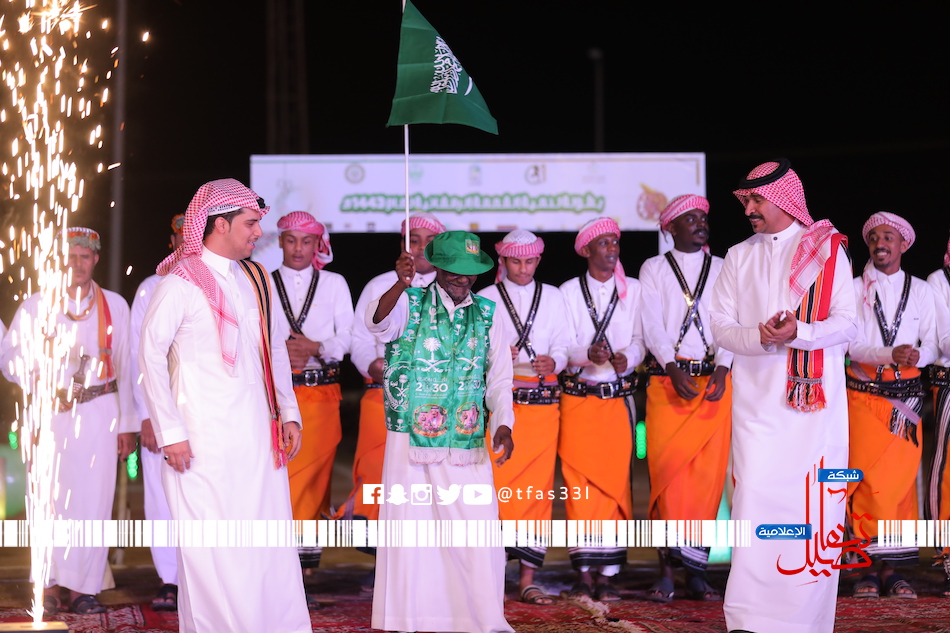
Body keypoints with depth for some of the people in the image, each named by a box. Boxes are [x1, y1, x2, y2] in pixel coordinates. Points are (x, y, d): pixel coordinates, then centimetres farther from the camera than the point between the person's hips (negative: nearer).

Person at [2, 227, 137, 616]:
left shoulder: (114, 306, 7)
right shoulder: (36, 305, 5)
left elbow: (126, 366, 8)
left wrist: (127, 424, 6)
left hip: (99, 411, 1)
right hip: (51, 410, -1)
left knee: (93, 497, -2)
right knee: (50, 496, -3)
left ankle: (82, 587, 4)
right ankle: (49, 587, 6)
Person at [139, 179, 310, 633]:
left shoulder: (255, 279, 13)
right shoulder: (182, 281, -6)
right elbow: (151, 353, -9)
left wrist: (288, 413, 12)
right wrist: (170, 431, -13)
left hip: (256, 434, 6)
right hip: (205, 438, -6)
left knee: (270, 540, 5)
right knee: (211, 546, -3)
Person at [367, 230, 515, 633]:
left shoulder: (487, 314, 10)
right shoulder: (409, 303, 0)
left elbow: (499, 378, 9)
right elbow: (377, 323, -21)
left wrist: (503, 425, -7)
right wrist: (401, 285, -40)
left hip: (467, 443, 2)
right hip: (410, 437, -2)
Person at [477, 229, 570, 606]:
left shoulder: (553, 297, 14)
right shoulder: (486, 299, 9)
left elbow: (564, 345, 9)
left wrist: (553, 362, -12)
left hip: (542, 402, 2)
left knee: (537, 489, -2)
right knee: (495, 484, -11)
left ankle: (527, 581, 2)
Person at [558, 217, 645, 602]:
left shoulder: (633, 290, 8)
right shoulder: (569, 291, 5)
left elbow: (640, 339, 3)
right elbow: (566, 346, -2)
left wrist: (626, 358, -19)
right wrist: (588, 354, -23)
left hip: (618, 399, 1)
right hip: (578, 397, -1)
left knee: (615, 482, -3)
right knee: (578, 484, -4)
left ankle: (607, 575, 0)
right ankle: (584, 573, 1)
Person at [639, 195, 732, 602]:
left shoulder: (723, 269, 15)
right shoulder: (654, 269, 11)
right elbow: (652, 325, 0)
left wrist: (721, 366, -14)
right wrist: (673, 367, -16)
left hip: (714, 382, 1)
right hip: (667, 382, -1)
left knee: (709, 473, -3)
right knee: (667, 472, -7)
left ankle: (694, 570, 1)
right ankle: (670, 569, -4)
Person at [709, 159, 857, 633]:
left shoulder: (828, 251, 6)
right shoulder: (739, 257, 15)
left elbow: (846, 325, -1)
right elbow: (720, 326, 8)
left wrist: (799, 332, -19)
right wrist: (759, 336, -12)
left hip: (815, 398, -2)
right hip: (757, 395, 2)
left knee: (812, 503, -3)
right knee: (754, 496, -7)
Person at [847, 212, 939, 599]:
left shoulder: (921, 290, 11)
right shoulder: (854, 288, 4)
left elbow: (931, 345, 8)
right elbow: (850, 343, -5)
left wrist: (918, 356, -14)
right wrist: (891, 355, -21)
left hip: (905, 395, 2)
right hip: (864, 393, -2)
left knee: (901, 478, 1)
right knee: (868, 479, -8)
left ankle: (891, 570, 5)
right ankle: (870, 567, -3)